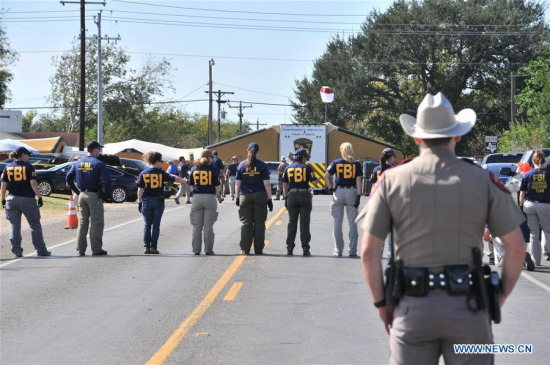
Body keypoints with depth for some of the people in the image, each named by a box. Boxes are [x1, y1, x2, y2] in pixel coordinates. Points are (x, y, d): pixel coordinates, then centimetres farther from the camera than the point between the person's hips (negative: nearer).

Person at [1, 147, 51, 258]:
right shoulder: (28, 167, -4)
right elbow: (33, 184, -11)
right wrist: (39, 197, -6)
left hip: (12, 199, 3)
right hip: (27, 199, -3)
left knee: (14, 225, 7)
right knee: (35, 225, 7)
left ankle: (16, 250, -1)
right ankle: (41, 250, 10)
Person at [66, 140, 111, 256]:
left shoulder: (78, 163, 8)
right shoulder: (98, 164, -10)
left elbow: (68, 178, 10)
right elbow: (107, 180, -19)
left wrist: (76, 191, 13)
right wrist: (104, 194, -7)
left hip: (82, 195, 6)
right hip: (94, 195, -6)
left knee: (82, 222, 11)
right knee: (96, 223, -1)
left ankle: (80, 249, 11)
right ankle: (96, 249, -1)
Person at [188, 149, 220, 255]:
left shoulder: (194, 169, 5)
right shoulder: (212, 169, -3)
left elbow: (191, 185, 9)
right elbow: (217, 187, -1)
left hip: (197, 198, 2)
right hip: (210, 198, -2)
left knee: (196, 226, 8)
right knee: (208, 226, 3)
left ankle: (196, 249, 8)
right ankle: (208, 249, 5)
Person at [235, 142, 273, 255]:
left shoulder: (241, 165, 2)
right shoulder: (262, 165, -2)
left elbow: (238, 184, 2)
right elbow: (267, 183, -5)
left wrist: (237, 197, 9)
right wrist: (269, 199, -1)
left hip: (245, 196, 1)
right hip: (260, 195, -1)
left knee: (246, 223, 5)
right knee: (259, 223, 4)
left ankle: (245, 249, 2)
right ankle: (258, 249, 5)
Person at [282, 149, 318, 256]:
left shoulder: (288, 168, 9)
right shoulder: (307, 167, -2)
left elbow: (284, 185, 9)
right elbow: (314, 182, -8)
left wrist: (286, 198, 14)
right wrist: (317, 179, 14)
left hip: (291, 196, 3)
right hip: (304, 195, -3)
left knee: (292, 222, 7)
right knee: (304, 223, 1)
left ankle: (289, 248, 1)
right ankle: (305, 248, -2)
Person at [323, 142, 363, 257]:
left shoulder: (336, 163, 1)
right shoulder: (356, 164, 0)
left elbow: (326, 176, -8)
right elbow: (358, 180, -6)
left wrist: (330, 188, 0)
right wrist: (359, 196, -6)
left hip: (338, 192, 0)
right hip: (352, 192, 0)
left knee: (337, 222, 6)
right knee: (353, 222, 4)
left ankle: (338, 250, 5)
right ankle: (352, 250, 3)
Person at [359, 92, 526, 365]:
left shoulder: (392, 180, 1)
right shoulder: (483, 180, 1)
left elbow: (368, 252, -1)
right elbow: (516, 248, 1)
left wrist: (380, 303, 9)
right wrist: (500, 297, 11)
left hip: (412, 307, 0)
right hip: (467, 307, 0)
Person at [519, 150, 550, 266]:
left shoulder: (527, 174, 0)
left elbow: (522, 193, 2)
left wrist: (521, 206, 12)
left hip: (530, 205, 1)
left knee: (533, 233, 7)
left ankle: (535, 260, 9)